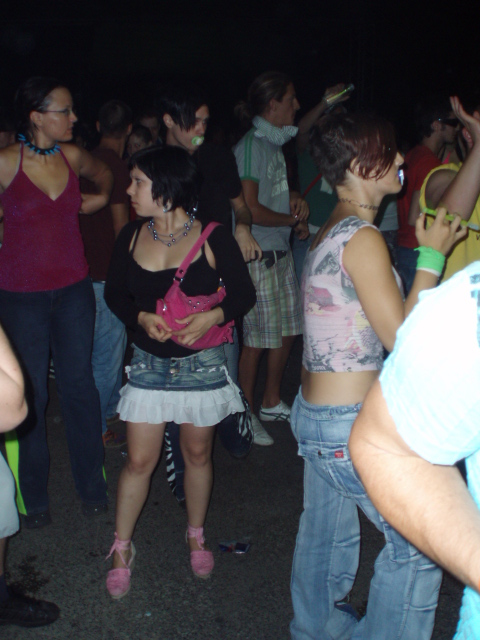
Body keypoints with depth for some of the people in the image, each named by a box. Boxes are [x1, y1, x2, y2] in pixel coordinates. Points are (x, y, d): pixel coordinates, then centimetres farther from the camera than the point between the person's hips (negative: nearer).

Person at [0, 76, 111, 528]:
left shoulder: (72, 156, 2)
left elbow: (103, 172, 24)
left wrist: (101, 197, 8)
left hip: (73, 288, 3)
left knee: (79, 384, 9)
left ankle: (92, 487, 26)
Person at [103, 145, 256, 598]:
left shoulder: (213, 239, -11)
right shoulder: (131, 236, -2)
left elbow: (244, 294, -4)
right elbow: (114, 293, 6)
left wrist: (212, 316, -23)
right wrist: (142, 317, -14)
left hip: (201, 363, -1)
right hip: (148, 363, 2)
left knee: (197, 454, 14)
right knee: (139, 459, 4)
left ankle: (196, 537, 37)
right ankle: (121, 548, 24)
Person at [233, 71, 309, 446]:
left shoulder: (274, 143, 14)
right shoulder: (251, 145, -13)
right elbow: (251, 208, -18)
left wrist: (294, 198, 6)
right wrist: (293, 219, -5)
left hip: (281, 251, 9)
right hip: (258, 254, -9)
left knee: (288, 330, 13)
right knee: (258, 337, -2)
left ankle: (272, 403, 29)